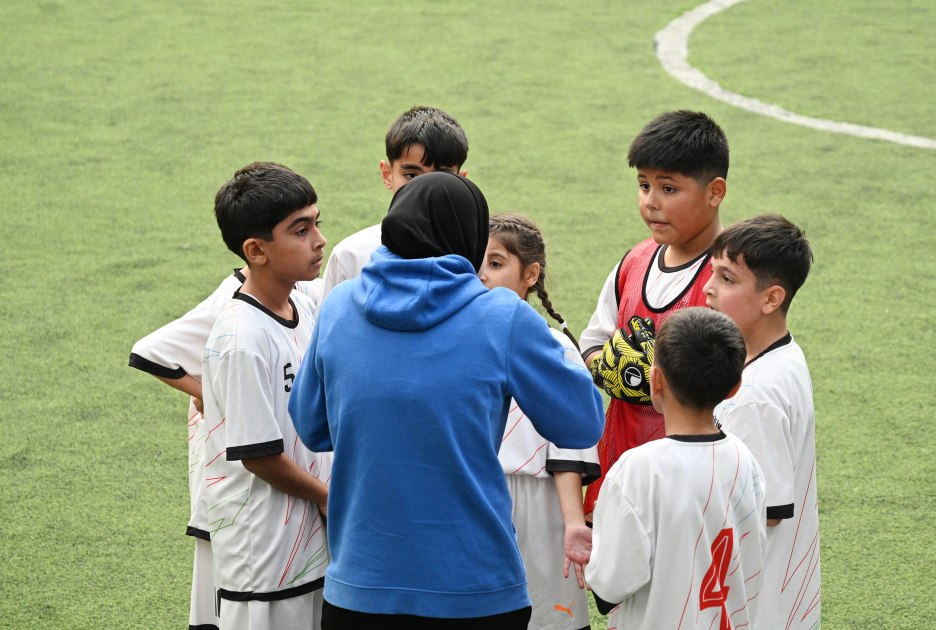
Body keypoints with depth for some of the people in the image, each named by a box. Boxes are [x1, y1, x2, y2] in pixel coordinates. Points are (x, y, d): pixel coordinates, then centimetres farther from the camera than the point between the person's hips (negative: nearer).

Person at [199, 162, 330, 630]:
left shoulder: (307, 310, 5)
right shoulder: (243, 339, -21)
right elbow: (258, 453, -19)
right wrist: (328, 497, -6)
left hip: (312, 535, 8)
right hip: (264, 552, -8)